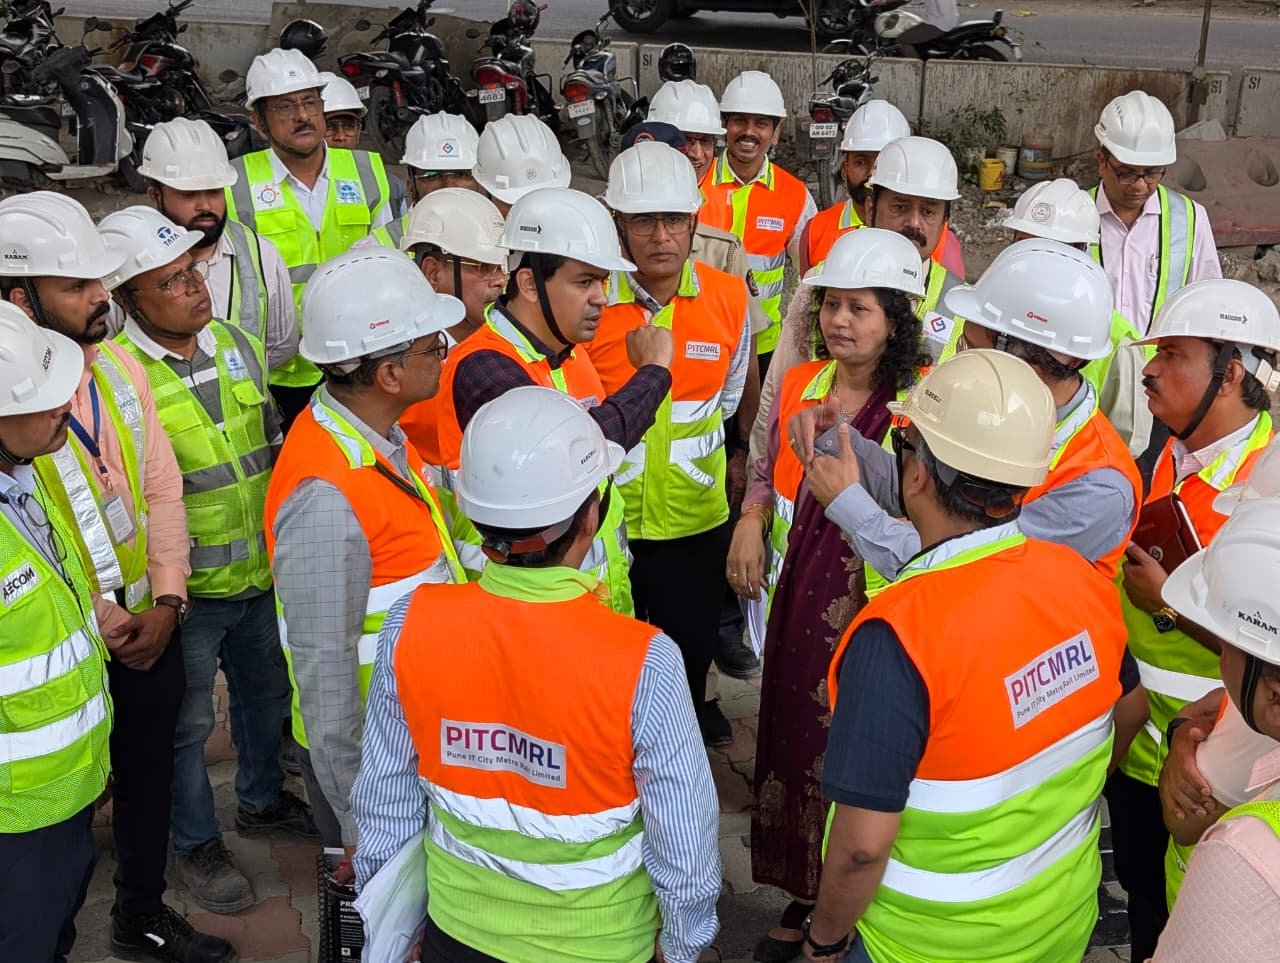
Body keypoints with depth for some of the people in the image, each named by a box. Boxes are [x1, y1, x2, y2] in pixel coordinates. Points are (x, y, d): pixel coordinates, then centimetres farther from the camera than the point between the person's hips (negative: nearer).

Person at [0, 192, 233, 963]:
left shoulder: (119, 366, -2)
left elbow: (161, 490, 1)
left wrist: (166, 603, -7)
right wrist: (101, 624, -16)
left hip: (150, 625, 6)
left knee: (149, 777, 23)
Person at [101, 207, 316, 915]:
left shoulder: (238, 345, -1)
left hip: (263, 573, 6)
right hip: (185, 592, -6)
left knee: (266, 695, 24)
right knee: (187, 723, 13)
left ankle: (261, 800, 49)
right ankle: (196, 844, 34)